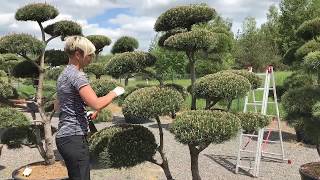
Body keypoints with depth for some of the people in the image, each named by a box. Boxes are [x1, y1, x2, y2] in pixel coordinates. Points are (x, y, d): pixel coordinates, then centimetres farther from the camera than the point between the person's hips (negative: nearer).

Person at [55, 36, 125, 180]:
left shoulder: (63, 74, 15)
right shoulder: (76, 74, -14)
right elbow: (97, 104, -25)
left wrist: (85, 113, 19)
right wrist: (114, 93, -8)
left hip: (63, 136, 10)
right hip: (74, 137, -10)